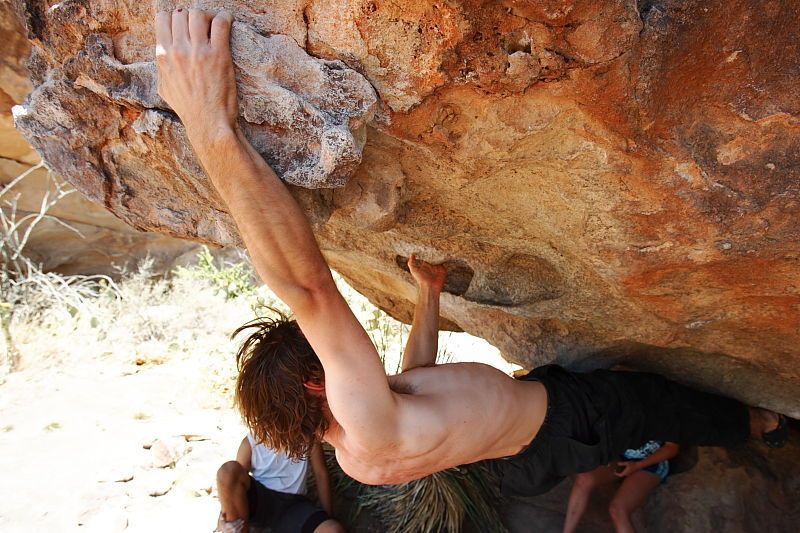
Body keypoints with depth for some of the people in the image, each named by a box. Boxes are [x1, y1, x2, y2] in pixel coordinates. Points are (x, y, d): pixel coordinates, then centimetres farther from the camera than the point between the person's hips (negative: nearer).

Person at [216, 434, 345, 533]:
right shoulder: (251, 441, -6)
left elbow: (321, 474, 1)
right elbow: (234, 479, -5)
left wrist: (327, 517, 1)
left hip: (293, 504, 0)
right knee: (229, 470, -31)